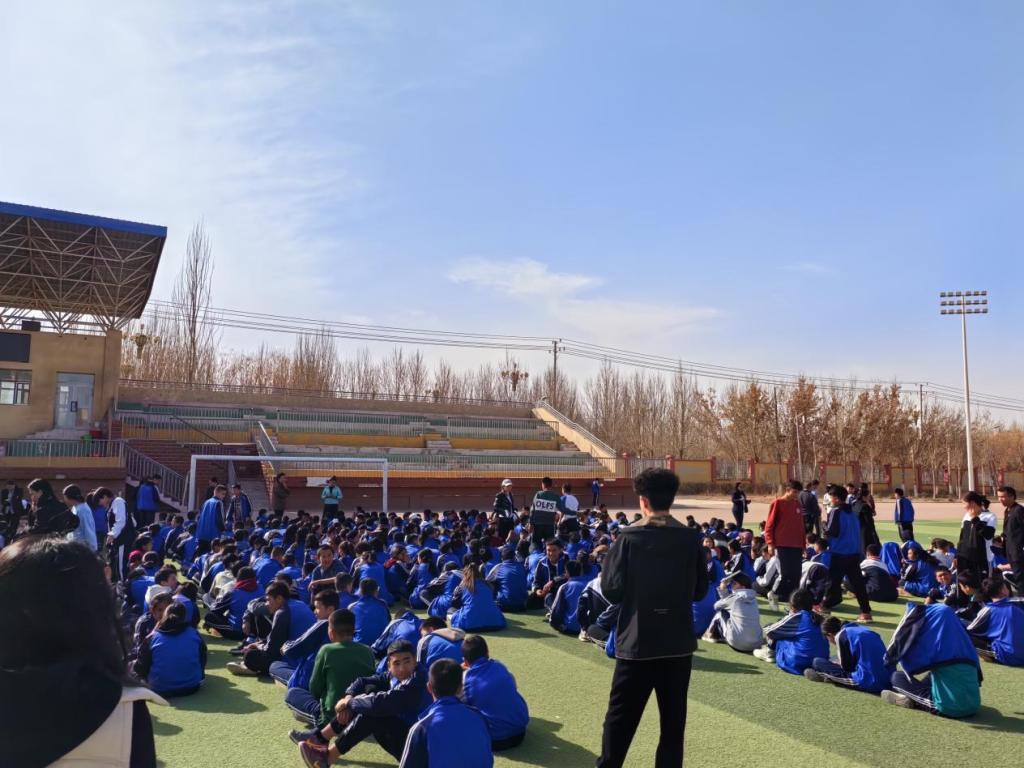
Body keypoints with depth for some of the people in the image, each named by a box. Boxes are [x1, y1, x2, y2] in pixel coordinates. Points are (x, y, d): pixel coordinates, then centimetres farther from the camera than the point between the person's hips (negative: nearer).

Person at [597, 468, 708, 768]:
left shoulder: (629, 538, -12)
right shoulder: (691, 538, -3)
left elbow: (611, 590, -7)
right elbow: (700, 590, 6)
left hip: (637, 642, -2)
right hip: (678, 642, 3)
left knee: (620, 717, 11)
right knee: (673, 718, 13)